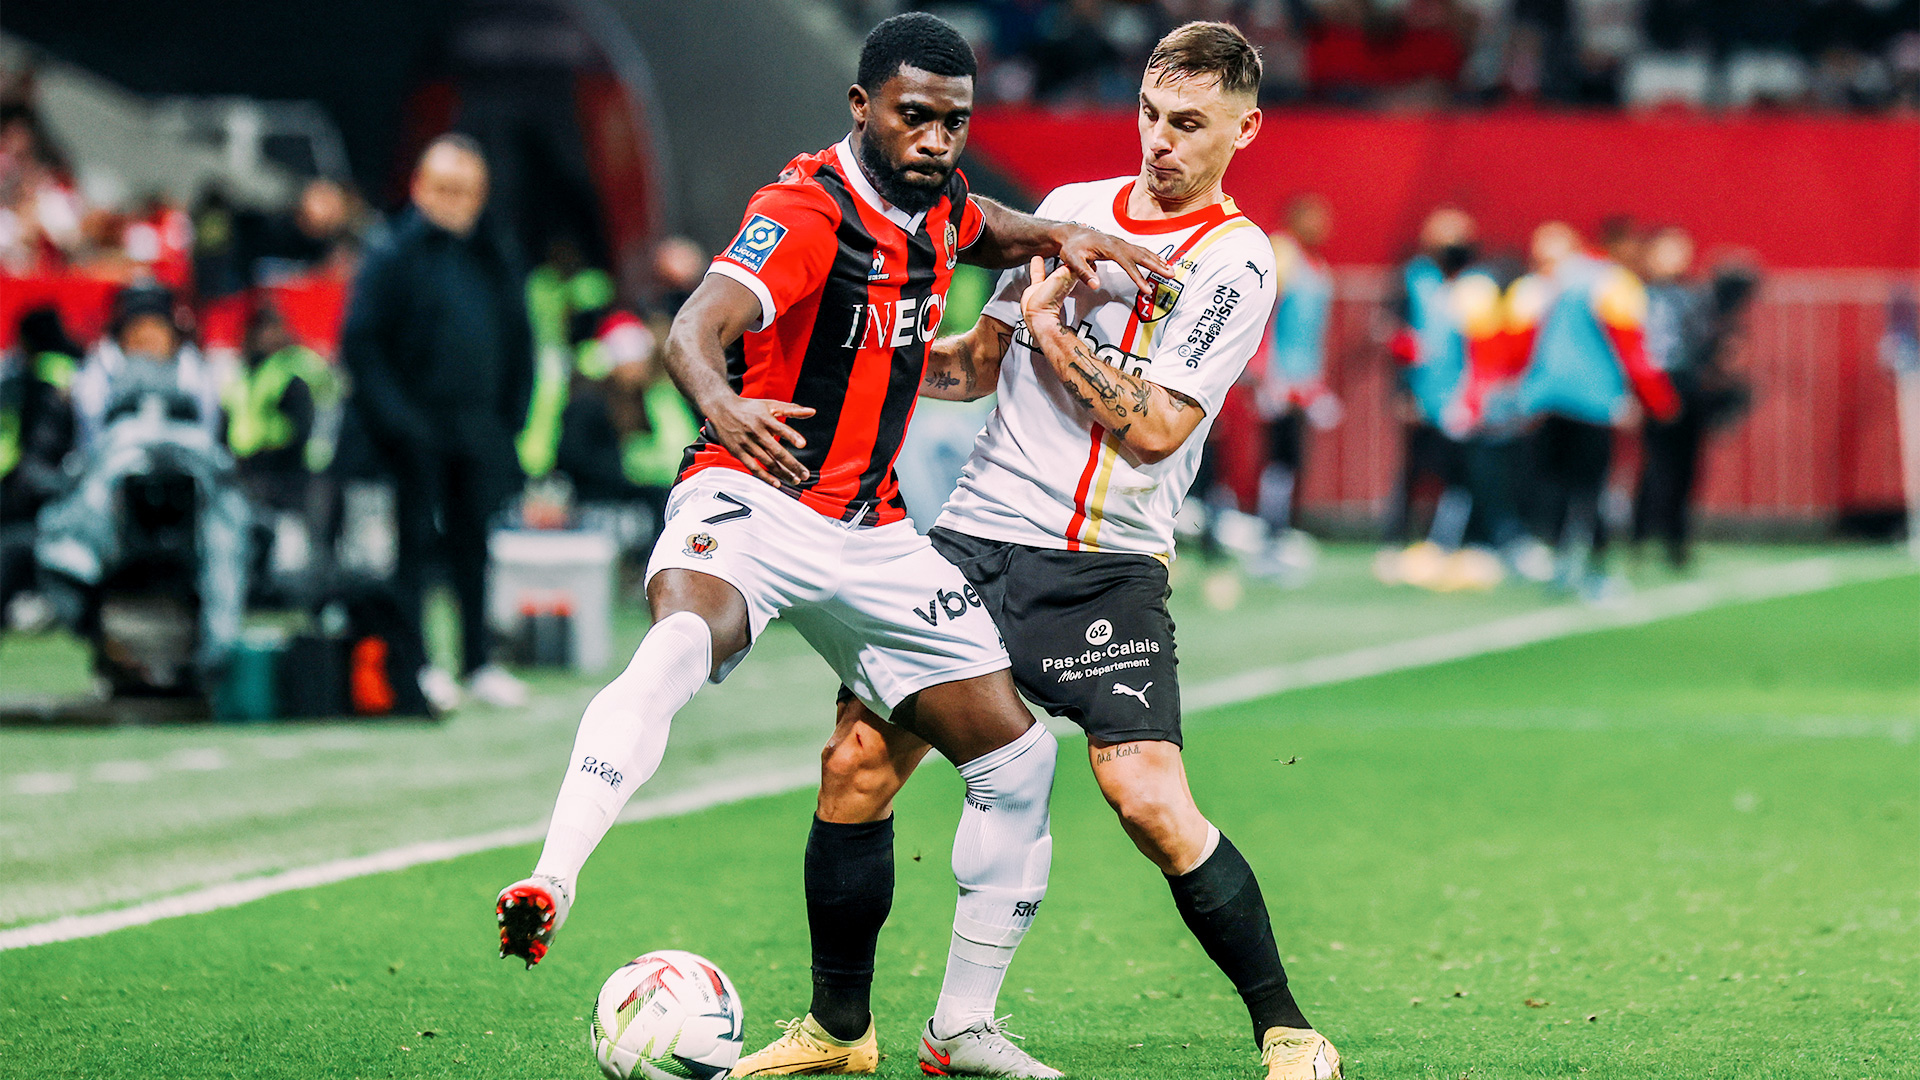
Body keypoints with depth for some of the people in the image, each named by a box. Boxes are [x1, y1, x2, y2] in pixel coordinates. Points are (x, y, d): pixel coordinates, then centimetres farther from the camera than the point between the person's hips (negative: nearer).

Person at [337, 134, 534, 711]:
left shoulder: (495, 260, 11)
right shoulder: (394, 257, -5)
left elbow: (518, 340, 18)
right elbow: (361, 344, -9)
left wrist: (512, 414, 8)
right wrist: (395, 418, -16)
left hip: (480, 430, 5)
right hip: (418, 432, -5)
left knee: (473, 544, 9)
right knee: (416, 543, -1)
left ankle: (478, 663, 16)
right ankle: (414, 665, 4)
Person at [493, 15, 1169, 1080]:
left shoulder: (937, 205, 7)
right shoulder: (807, 212, -17)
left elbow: (999, 233, 32)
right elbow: (694, 330, -32)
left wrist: (1066, 237, 8)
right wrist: (722, 402, -55)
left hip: (872, 537, 8)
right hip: (750, 505, -8)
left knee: (1016, 754, 4)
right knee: (679, 643, -40)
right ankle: (549, 888, -49)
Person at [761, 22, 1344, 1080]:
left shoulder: (1233, 260, -5)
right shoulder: (1067, 210, 13)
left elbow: (1156, 427, -12)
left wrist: (1054, 329, -7)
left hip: (1106, 567, -5)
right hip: (973, 535, 5)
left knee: (1150, 800, -19)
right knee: (858, 771, -3)